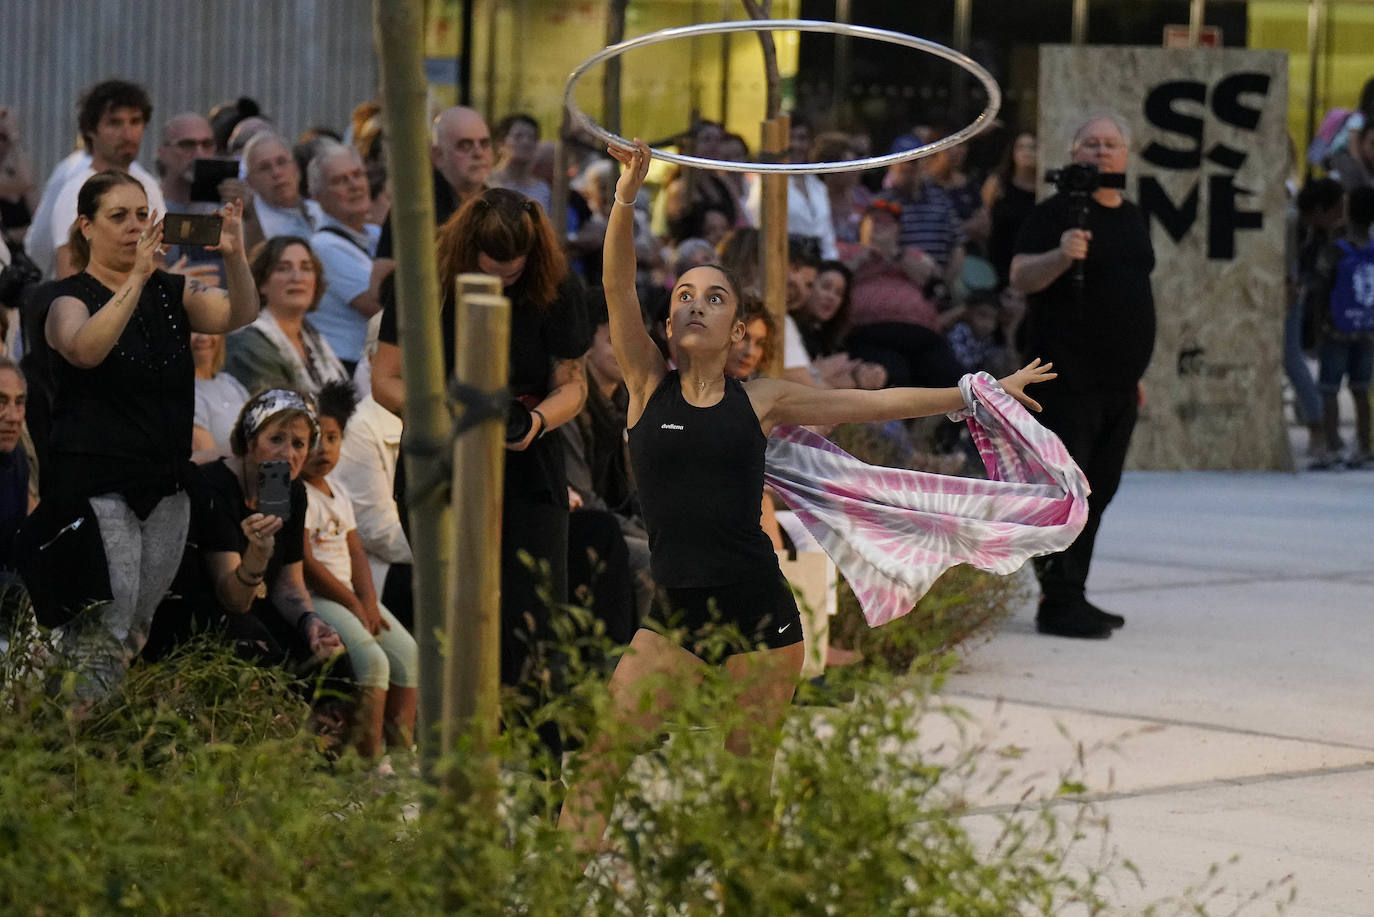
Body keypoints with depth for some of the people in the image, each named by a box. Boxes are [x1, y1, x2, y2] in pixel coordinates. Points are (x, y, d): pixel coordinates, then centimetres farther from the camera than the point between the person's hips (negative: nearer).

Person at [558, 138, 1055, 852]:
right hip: (675, 612, 0)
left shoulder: (760, 401, 6)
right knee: (600, 760, -10)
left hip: (758, 612, 0)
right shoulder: (648, 386, 5)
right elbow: (618, 289, -7)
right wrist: (626, 198, -18)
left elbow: (878, 403, 12)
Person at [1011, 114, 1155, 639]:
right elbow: (1020, 278, -15)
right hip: (1069, 379, -8)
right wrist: (1061, 256, -33)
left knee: (1098, 491, 10)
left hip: (1117, 382, 8)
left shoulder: (1132, 219, 18)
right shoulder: (1057, 213, -5)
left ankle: (1073, 596, 16)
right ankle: (1058, 602, -9)